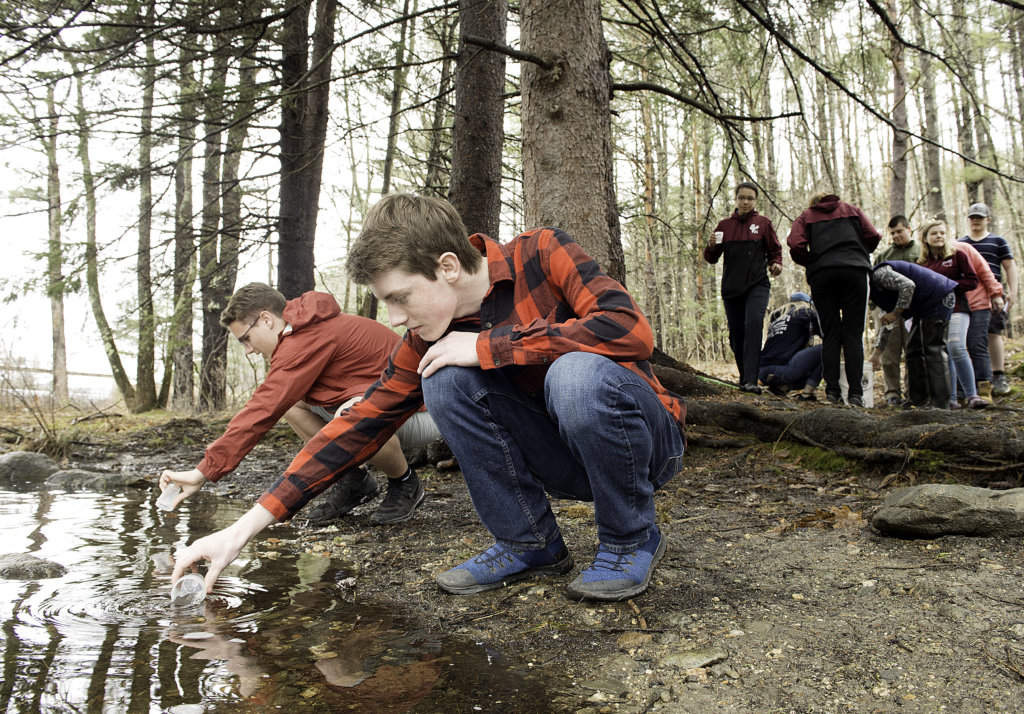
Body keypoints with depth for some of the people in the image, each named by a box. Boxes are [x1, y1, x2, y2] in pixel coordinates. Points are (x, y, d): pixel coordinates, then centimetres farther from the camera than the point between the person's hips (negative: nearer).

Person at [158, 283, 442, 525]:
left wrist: (204, 472, -23)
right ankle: (355, 482, 10)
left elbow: (263, 411, -26)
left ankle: (405, 484, -9)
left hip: (421, 412, -9)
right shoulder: (309, 329, 8)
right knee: (290, 400, 4)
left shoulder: (308, 338, -23)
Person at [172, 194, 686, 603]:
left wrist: (489, 346, -28)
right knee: (445, 379, -18)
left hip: (646, 441, -4)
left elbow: (630, 329, -32)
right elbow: (362, 423, -6)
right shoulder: (429, 343, -6)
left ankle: (632, 539, -10)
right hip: (565, 460, 4)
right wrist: (244, 528, -10)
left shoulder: (542, 255, -18)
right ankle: (530, 543, -4)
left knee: (577, 373, -37)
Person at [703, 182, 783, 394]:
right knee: (736, 332, 4)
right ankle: (744, 376, 24)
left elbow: (775, 251, 14)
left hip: (757, 285, -3)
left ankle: (751, 380, -28)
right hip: (731, 287, 3)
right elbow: (711, 258, 10)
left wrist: (775, 264, -8)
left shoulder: (763, 223, 6)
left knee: (753, 322, -24)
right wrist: (712, 246, -12)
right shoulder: (724, 225, 10)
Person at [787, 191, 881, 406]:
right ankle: (855, 393, -7)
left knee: (830, 335, 3)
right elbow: (873, 236, 11)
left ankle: (832, 391, -3)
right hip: (855, 270, 0)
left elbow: (795, 245, 0)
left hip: (821, 274, 0)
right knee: (853, 335, -2)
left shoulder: (805, 216, 19)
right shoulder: (851, 209, 24)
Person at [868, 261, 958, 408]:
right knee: (914, 349, 8)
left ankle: (940, 404, -17)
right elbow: (887, 324, 20)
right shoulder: (876, 289, 17)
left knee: (933, 348, -15)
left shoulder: (878, 274, -13)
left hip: (938, 296, -11)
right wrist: (877, 352, 16)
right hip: (926, 304, 11)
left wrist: (896, 313, -18)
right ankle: (919, 401, 8)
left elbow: (908, 285, -26)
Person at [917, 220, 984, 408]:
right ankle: (951, 398, 3)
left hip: (955, 309, -3)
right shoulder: (922, 262, 13)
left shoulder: (958, 255, 6)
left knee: (956, 348, -20)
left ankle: (972, 395, -15)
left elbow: (973, 281, 1)